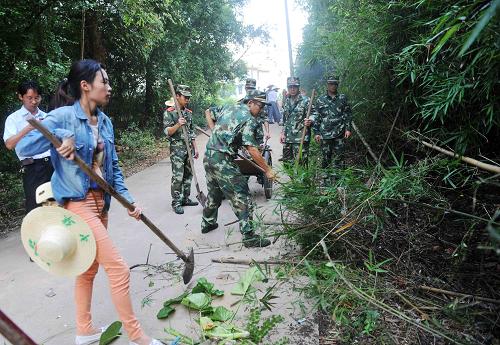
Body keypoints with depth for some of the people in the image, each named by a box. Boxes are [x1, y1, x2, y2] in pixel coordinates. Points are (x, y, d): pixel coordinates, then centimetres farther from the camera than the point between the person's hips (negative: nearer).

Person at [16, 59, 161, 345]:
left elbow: (113, 167, 10)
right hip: (78, 203, -8)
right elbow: (23, 147, -18)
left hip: (101, 201, 8)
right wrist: (62, 136, -28)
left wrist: (129, 200, 2)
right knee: (119, 269, -7)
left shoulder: (105, 121, 8)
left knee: (90, 268, 19)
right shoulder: (64, 116, -13)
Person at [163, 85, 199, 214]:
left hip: (189, 148, 6)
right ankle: (176, 203, 2)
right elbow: (167, 132, -10)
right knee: (178, 177, -7)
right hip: (177, 149, -6)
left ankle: (185, 199, 21)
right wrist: (178, 125, -27)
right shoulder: (169, 113, -5)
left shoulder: (189, 113, 13)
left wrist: (195, 147, 14)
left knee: (188, 174, 10)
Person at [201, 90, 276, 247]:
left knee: (214, 192, 26)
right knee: (242, 197, -4)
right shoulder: (248, 119, -9)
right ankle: (249, 237, -2)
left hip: (208, 156, 9)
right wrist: (268, 170, -10)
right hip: (223, 161, -9)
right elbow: (252, 149, -15)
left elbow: (208, 113, 28)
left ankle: (207, 223, 42)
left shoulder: (230, 109, 15)